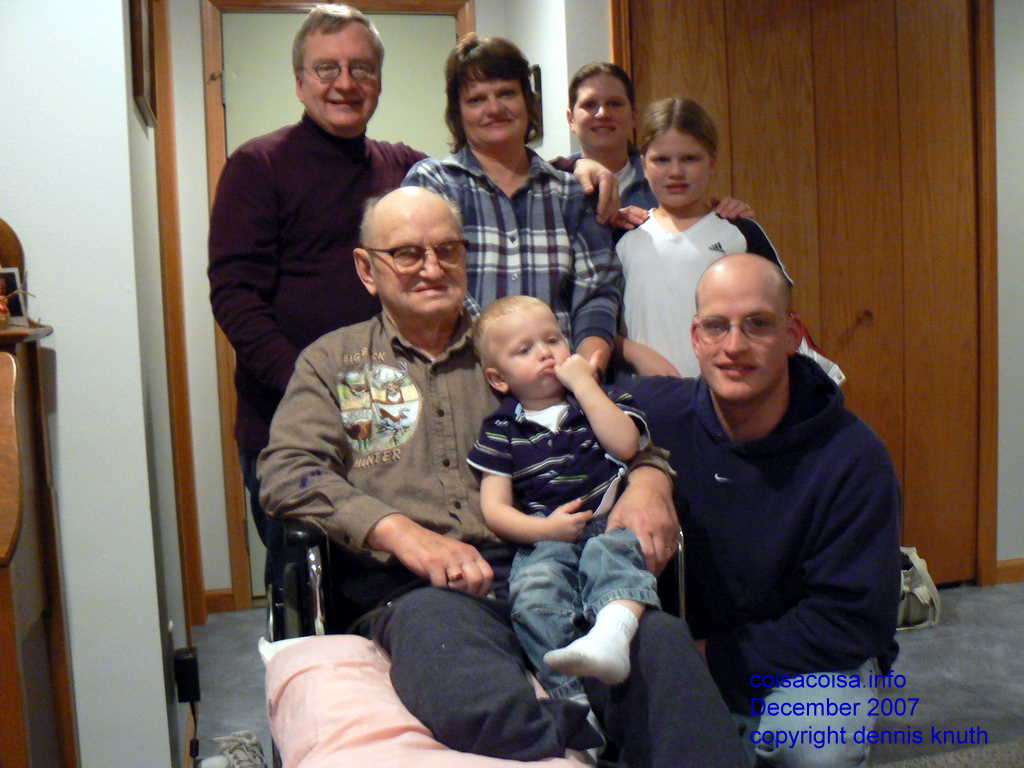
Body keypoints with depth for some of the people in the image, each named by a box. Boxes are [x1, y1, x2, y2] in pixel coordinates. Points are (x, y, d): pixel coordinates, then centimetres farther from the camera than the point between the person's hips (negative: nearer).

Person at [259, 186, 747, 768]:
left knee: (662, 643, -31)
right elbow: (287, 471, 4)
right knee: (473, 701, -37)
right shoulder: (333, 361, 20)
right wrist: (400, 532, -13)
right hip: (424, 585, -1)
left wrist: (648, 479, -5)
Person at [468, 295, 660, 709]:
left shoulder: (600, 399, 19)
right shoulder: (501, 429, 15)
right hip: (544, 541, 1)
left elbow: (625, 445, -3)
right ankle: (572, 697, -39)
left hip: (609, 524, 0)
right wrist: (545, 528, -11)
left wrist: (583, 383, 0)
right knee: (534, 595, -30)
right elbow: (495, 508, 7)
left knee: (609, 553, -35)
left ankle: (612, 633, -60)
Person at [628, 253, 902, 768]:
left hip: (808, 663, -2)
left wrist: (715, 658, -19)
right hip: (683, 646, 3)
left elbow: (853, 620, -16)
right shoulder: (655, 413, -11)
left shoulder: (853, 458, -17)